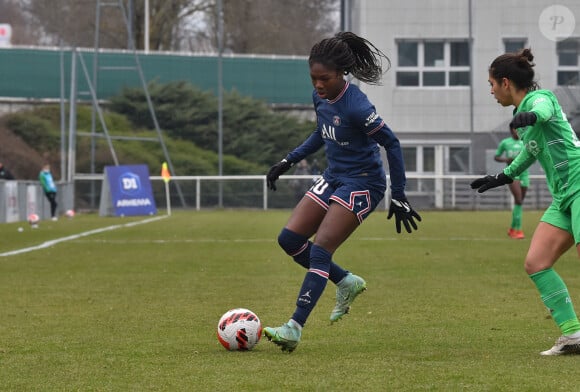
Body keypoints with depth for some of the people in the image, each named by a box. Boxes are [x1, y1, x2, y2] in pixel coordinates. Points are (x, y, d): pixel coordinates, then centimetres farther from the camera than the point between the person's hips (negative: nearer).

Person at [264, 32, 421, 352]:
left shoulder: (355, 105, -24)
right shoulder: (320, 96, 0)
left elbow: (391, 144, -19)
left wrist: (398, 197, -17)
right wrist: (288, 162, 13)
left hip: (362, 183, -9)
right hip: (333, 178, 9)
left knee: (320, 249, -17)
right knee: (289, 239, 1)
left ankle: (295, 328, -18)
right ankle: (347, 283, 19)